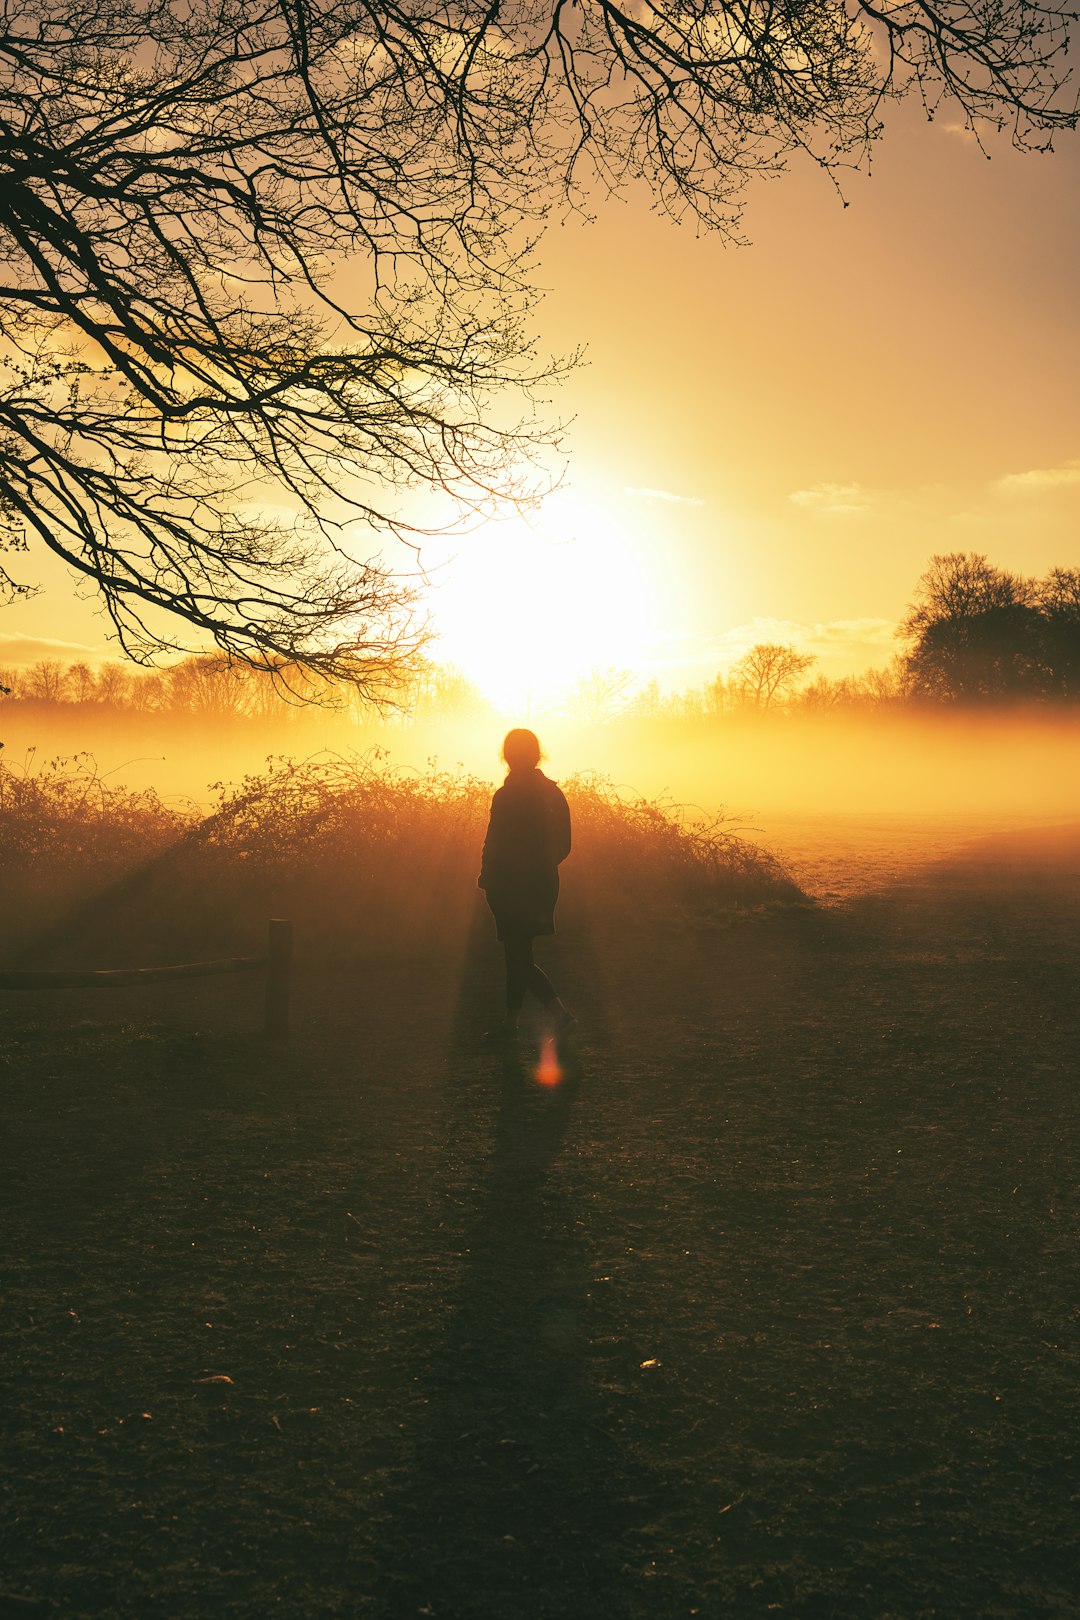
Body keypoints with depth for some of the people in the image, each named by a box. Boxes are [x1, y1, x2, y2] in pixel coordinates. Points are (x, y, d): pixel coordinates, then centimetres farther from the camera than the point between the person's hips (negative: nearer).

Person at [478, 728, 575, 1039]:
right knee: (518, 953, 17)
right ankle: (510, 1021, 25)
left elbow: (495, 846, -15)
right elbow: (563, 845, 8)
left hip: (511, 886, -7)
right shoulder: (553, 792, 5)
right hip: (542, 883, 7)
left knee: (519, 957, -1)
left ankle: (559, 1014, -12)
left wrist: (486, 878, -1)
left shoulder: (506, 796, -16)